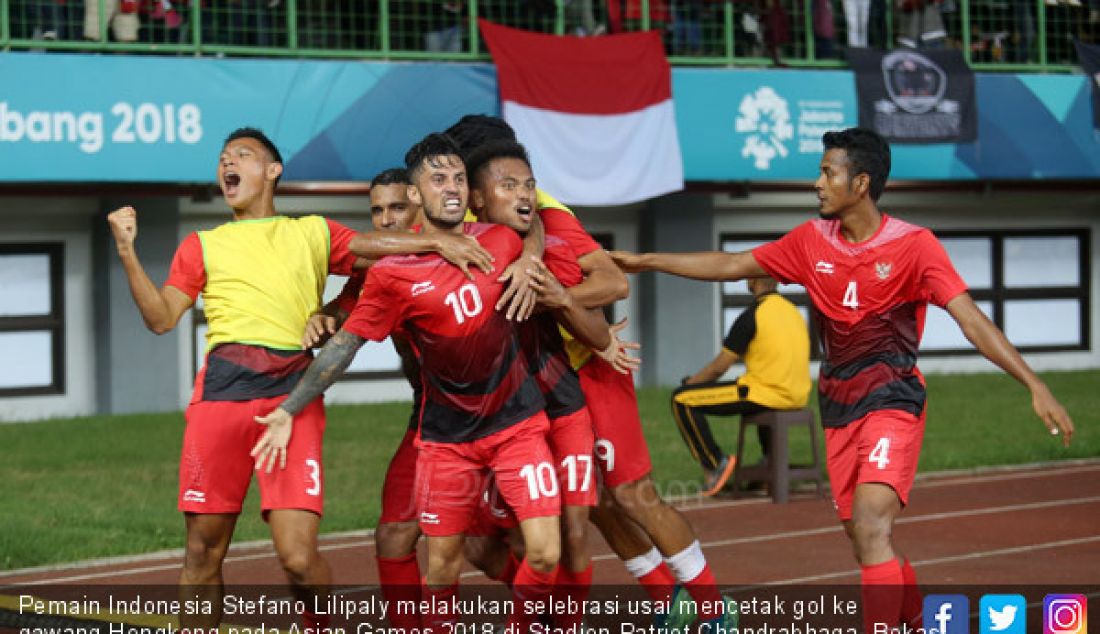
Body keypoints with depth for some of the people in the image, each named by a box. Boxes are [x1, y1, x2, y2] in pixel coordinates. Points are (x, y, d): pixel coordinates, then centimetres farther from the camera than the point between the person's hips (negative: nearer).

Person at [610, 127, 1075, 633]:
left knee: (869, 526, -23)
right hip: (839, 410, 6)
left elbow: (972, 320, -17)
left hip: (892, 403, -6)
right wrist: (648, 261, 11)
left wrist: (1035, 387, -25)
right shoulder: (811, 241, 3)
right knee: (868, 544, 10)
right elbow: (730, 266, 12)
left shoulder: (913, 245, -12)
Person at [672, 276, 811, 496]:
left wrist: (690, 381, 11)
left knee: (681, 400, -3)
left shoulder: (751, 317, -13)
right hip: (798, 398, 8)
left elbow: (719, 367, -9)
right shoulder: (793, 311, 10)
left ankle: (715, 463, -1)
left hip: (766, 396, -8)